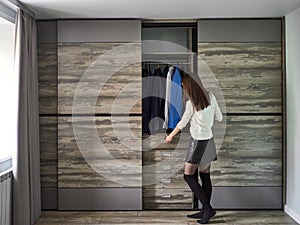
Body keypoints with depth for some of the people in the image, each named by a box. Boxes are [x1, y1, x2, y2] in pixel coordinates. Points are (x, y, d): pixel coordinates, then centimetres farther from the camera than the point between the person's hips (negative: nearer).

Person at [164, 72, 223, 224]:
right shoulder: (211, 97, 1)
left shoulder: (191, 103, -17)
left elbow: (182, 123, -5)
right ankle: (205, 210, 20)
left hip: (198, 142, -8)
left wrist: (171, 136, 10)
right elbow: (219, 118, 7)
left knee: (188, 176, 0)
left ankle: (208, 208, -1)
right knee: (205, 176, 12)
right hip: (209, 139, 8)